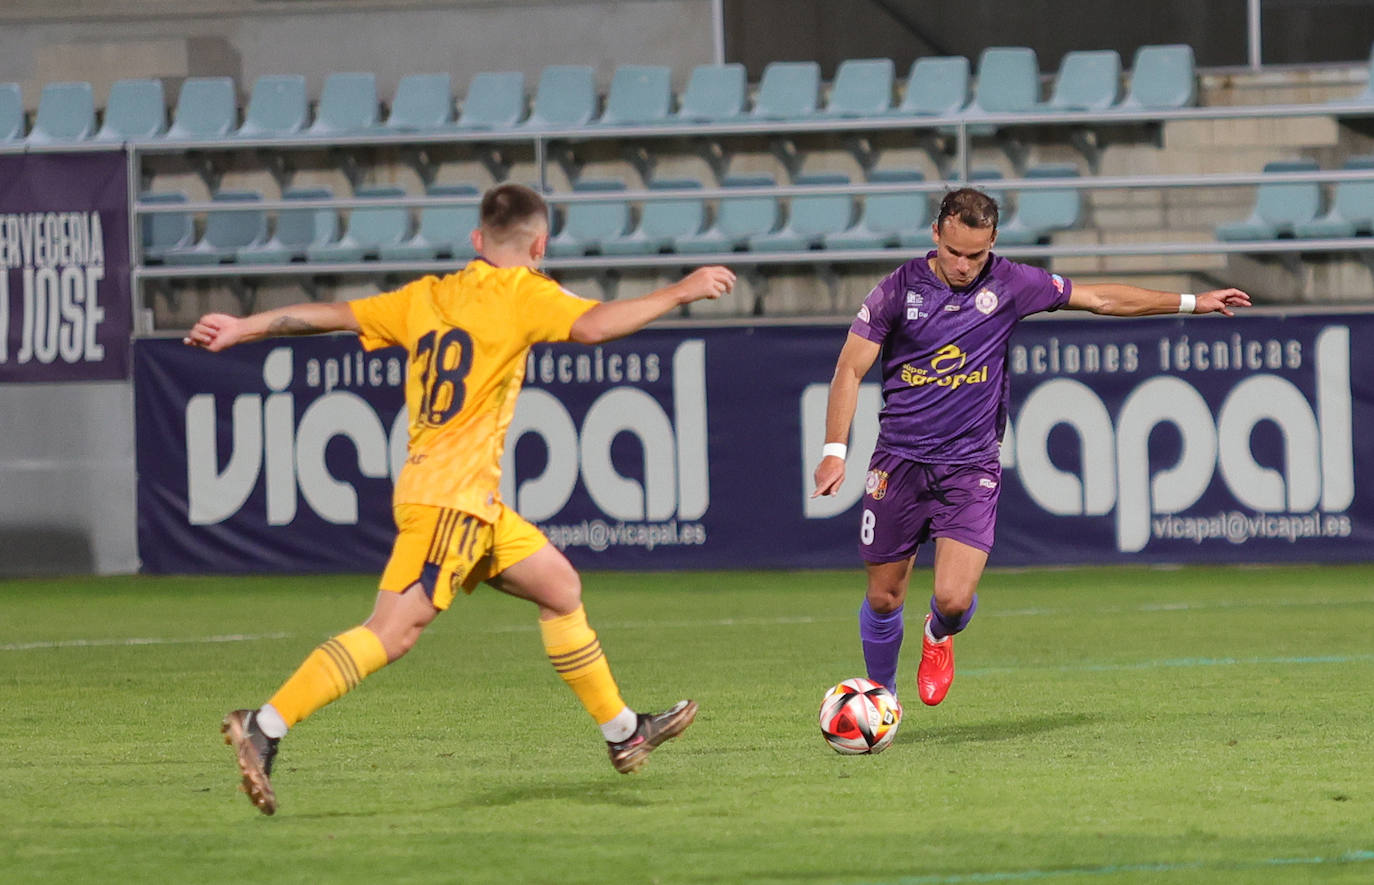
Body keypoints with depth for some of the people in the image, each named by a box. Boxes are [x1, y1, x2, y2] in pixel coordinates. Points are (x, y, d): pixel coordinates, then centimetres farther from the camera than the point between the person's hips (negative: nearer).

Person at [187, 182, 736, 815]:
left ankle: (624, 734, 25)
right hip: (449, 495, -9)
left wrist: (246, 328, 15)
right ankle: (264, 727, -22)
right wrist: (678, 293, -13)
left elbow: (335, 314, 12)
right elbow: (589, 326, -21)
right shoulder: (518, 293, -5)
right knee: (393, 632, -15)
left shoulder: (426, 296, 16)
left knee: (559, 586, 18)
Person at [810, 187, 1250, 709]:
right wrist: (834, 450, -13)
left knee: (954, 598, -15)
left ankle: (939, 637, 23)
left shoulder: (1009, 285, -1)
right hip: (899, 463, 0)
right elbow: (851, 369, -2)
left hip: (971, 466, 0)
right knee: (883, 599, 4)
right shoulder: (899, 290, -5)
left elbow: (1101, 298, 9)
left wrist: (1191, 303, 10)